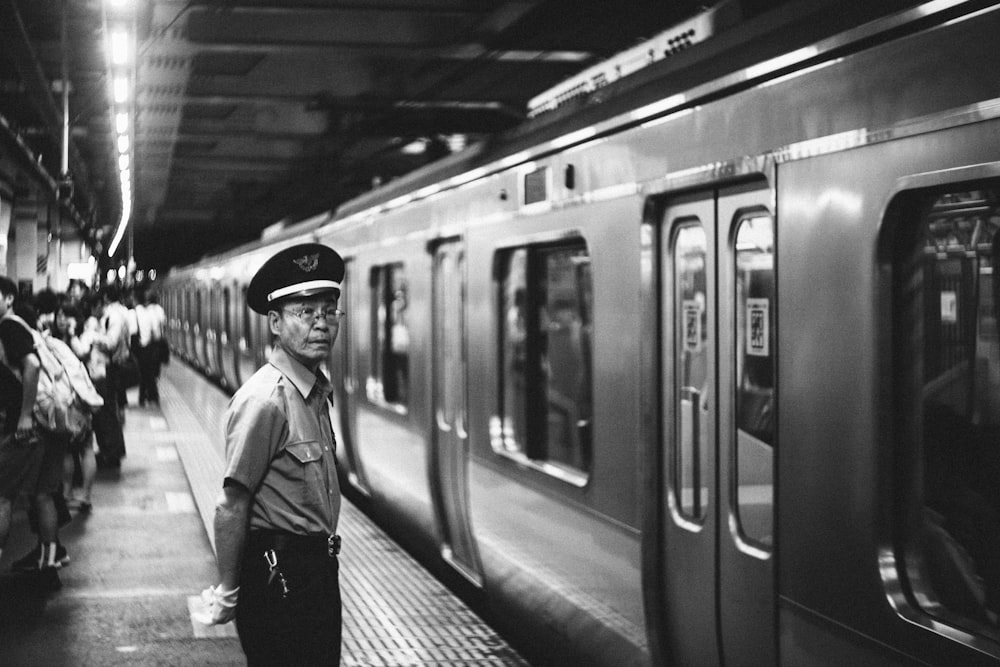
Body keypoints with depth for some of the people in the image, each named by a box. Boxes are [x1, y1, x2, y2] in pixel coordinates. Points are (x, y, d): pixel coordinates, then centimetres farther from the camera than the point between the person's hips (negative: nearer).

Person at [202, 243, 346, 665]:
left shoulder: (316, 392, 10)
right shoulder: (264, 401, -19)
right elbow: (232, 507, -19)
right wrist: (228, 593, -17)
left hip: (318, 569, 9)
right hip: (278, 574, -9)